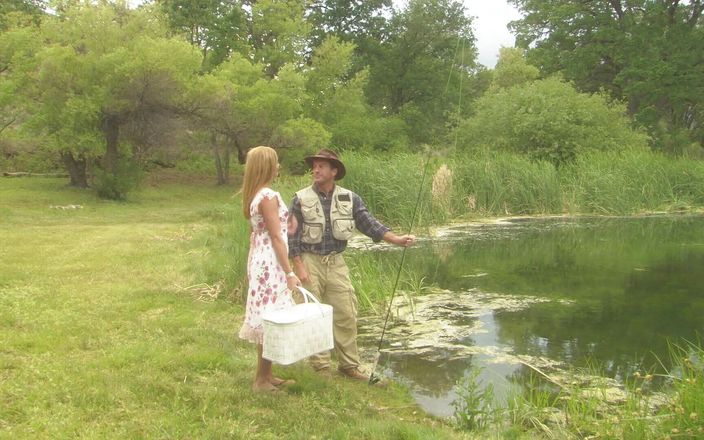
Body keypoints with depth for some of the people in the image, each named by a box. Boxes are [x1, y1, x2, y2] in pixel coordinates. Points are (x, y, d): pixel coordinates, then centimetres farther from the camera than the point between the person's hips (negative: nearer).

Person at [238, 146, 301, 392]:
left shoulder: (253, 196, 11)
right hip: (270, 263, -10)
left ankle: (267, 375, 23)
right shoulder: (269, 196, -17)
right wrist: (289, 272, -17)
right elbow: (276, 237, -19)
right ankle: (261, 380, 4)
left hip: (260, 261, 10)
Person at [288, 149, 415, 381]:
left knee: (346, 315, 4)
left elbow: (369, 223, 2)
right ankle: (321, 367, 15)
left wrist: (397, 239, -9)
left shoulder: (349, 199, 2)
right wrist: (299, 267, -11)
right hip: (310, 262, -2)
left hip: (336, 263, 3)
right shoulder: (301, 199, -5)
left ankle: (349, 364, 16)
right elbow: (292, 236, -5)